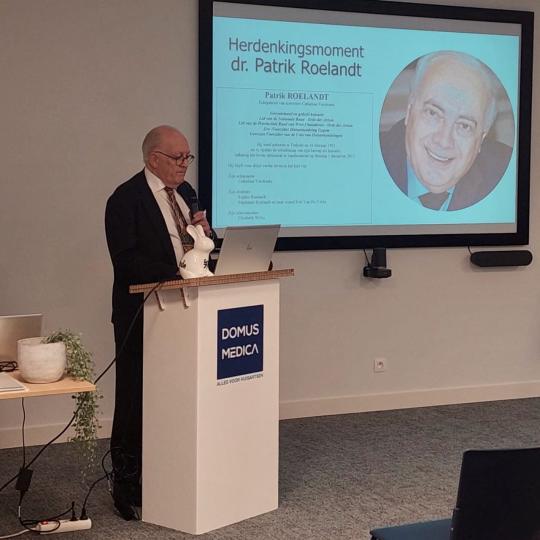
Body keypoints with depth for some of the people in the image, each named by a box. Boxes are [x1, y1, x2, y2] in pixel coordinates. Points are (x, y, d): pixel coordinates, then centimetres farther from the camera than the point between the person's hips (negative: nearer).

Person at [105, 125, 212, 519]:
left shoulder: (182, 194, 14)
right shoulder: (126, 199, -10)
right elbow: (126, 261, -19)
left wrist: (203, 232, -3)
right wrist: (175, 272, -27)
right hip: (142, 315, -7)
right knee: (135, 401, 1)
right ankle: (126, 485, 10)